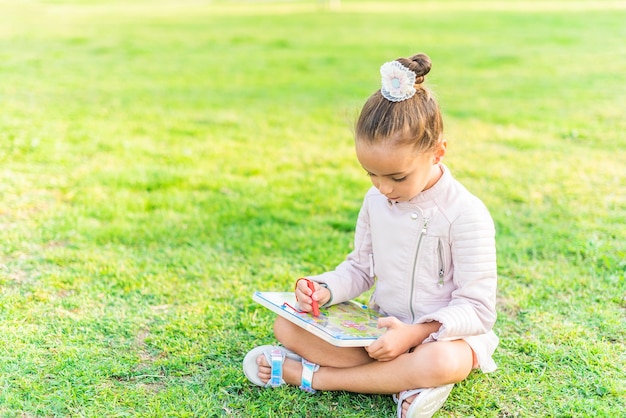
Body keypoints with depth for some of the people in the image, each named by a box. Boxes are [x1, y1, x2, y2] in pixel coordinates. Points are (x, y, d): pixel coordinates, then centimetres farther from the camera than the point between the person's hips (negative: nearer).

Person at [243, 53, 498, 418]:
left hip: (443, 334, -5)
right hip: (380, 327, 5)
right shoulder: (376, 201, 0)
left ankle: (308, 374, -24)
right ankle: (401, 378, -22)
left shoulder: (465, 214, -18)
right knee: (286, 325, -9)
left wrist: (416, 333, -30)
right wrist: (326, 289, -9)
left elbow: (477, 308, -17)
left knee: (440, 363, -41)